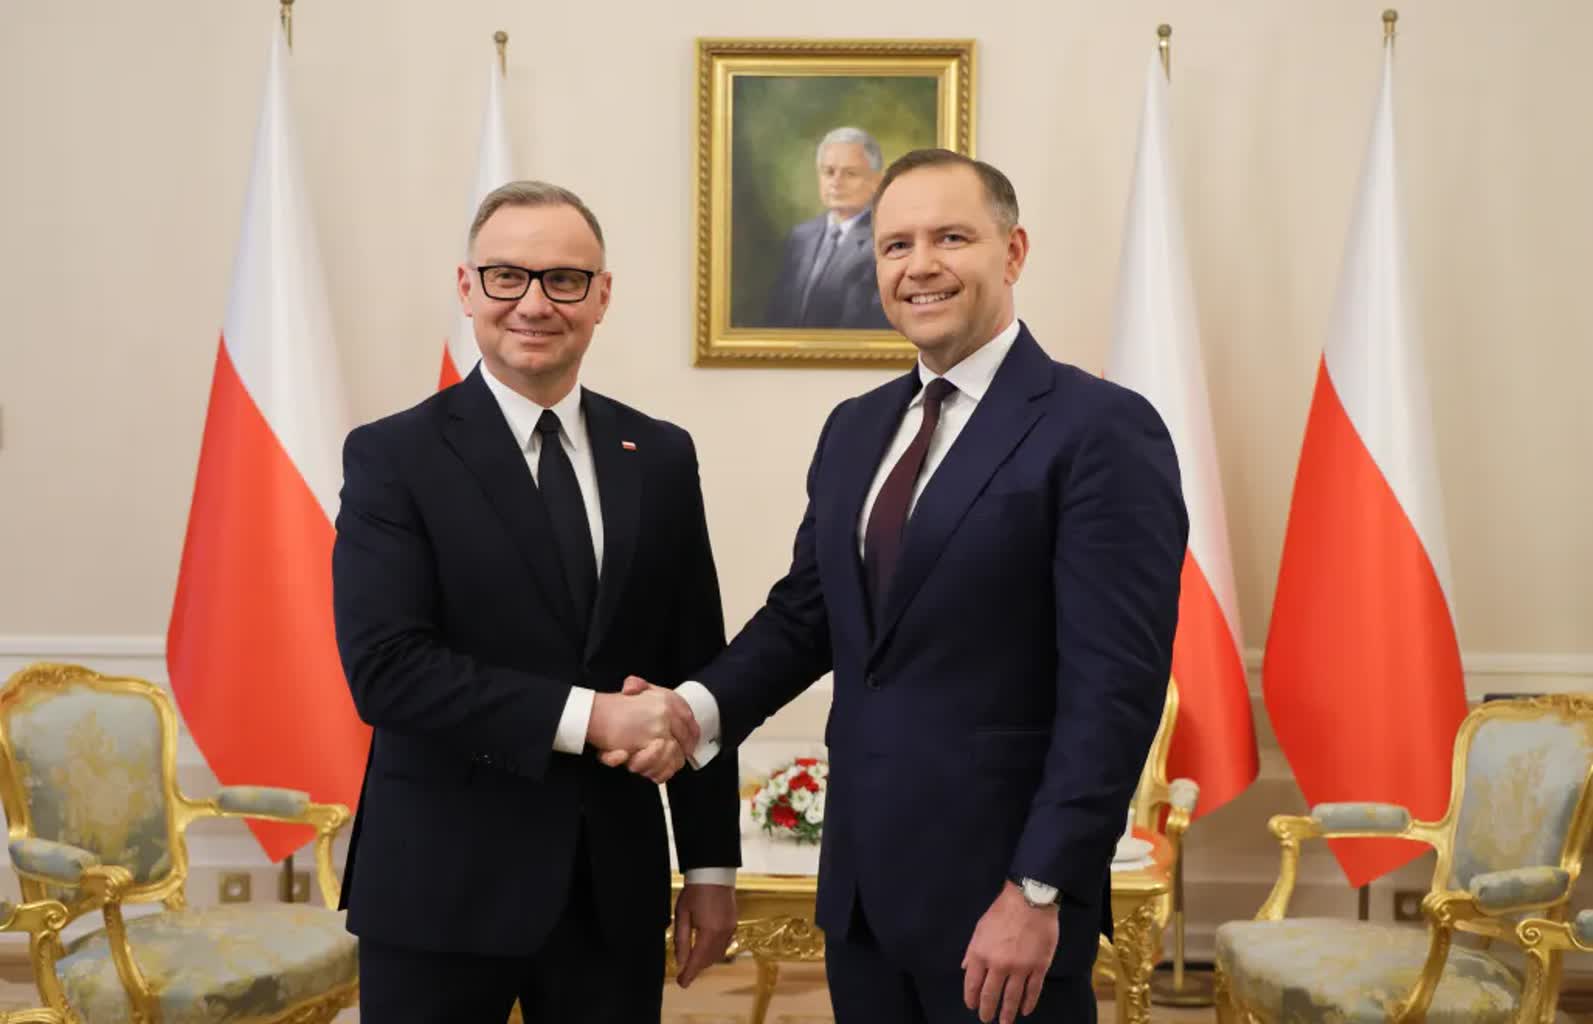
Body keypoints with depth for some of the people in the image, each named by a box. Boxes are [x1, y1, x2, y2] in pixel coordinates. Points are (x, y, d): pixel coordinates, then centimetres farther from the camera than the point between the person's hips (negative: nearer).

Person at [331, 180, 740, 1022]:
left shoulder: (660, 458, 6)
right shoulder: (393, 457, -5)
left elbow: (696, 672, 8)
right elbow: (383, 667, -16)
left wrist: (711, 864, 8)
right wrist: (586, 716, -21)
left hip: (615, 887, 3)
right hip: (442, 889, -3)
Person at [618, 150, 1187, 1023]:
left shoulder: (1101, 429, -12)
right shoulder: (854, 429, 11)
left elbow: (1115, 686, -16)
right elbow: (804, 612, 14)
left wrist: (1039, 892, -18)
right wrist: (702, 705, -5)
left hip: (998, 888, -6)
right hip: (860, 880, 6)